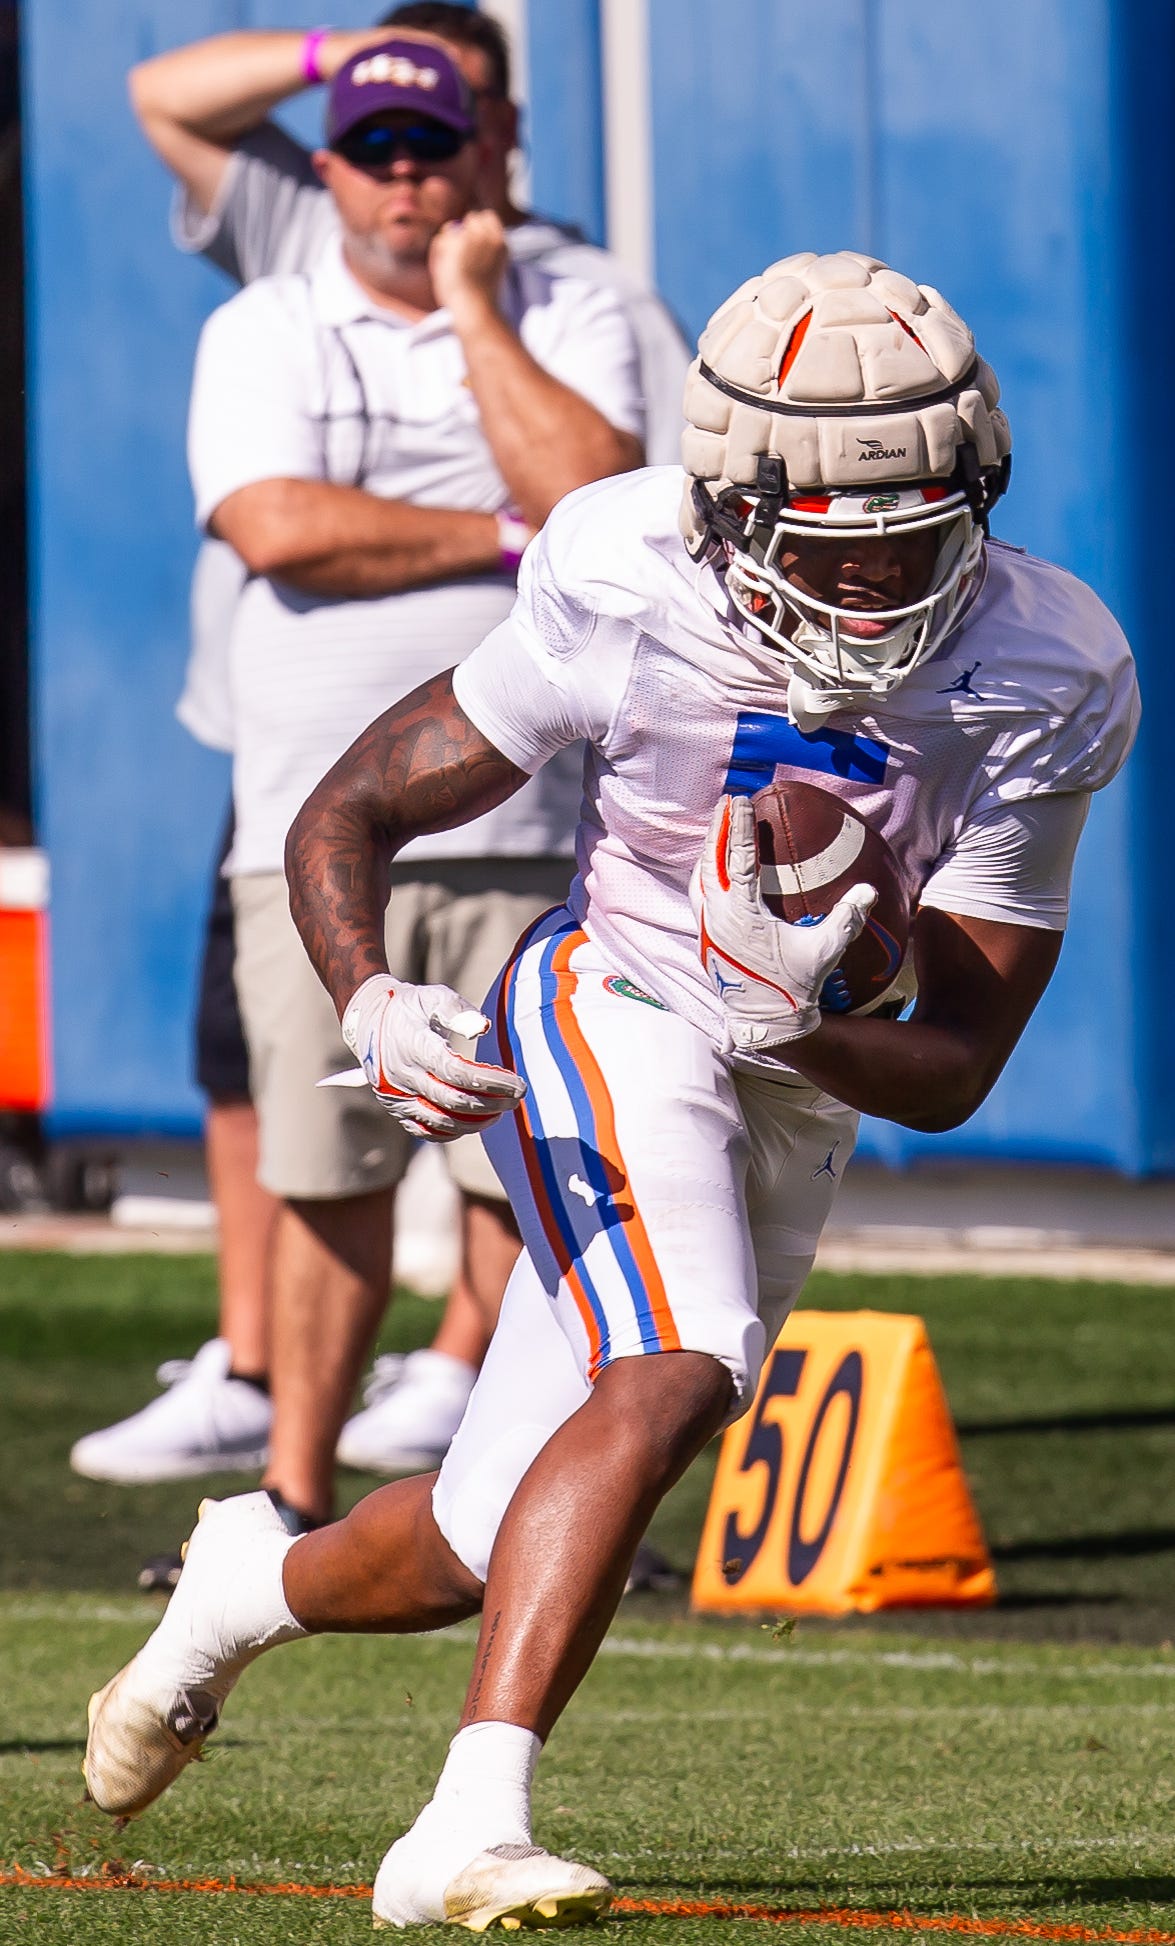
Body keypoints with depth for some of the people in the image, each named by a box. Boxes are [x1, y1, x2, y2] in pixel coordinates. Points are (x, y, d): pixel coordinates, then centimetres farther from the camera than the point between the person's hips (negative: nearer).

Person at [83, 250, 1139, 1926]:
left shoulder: (1041, 685, -18)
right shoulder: (634, 604, -22)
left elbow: (953, 1071, -14)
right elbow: (346, 819, -10)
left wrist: (800, 1022, -35)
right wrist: (373, 1005, -30)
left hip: (806, 1094, 4)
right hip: (614, 1011, -4)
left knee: (488, 1552, 11)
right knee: (674, 1378, -32)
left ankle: (256, 1581, 43)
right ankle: (471, 1832, -33)